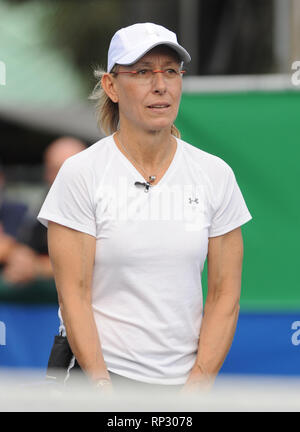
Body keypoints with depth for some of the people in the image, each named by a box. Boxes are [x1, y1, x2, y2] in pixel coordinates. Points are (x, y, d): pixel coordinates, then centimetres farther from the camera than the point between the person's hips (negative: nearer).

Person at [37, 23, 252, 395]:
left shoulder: (216, 175, 2)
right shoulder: (80, 173, -5)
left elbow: (225, 294, 1)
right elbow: (74, 296, -9)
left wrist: (195, 389, -8)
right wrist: (105, 393, -16)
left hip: (185, 380, 2)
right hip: (95, 373, -2)